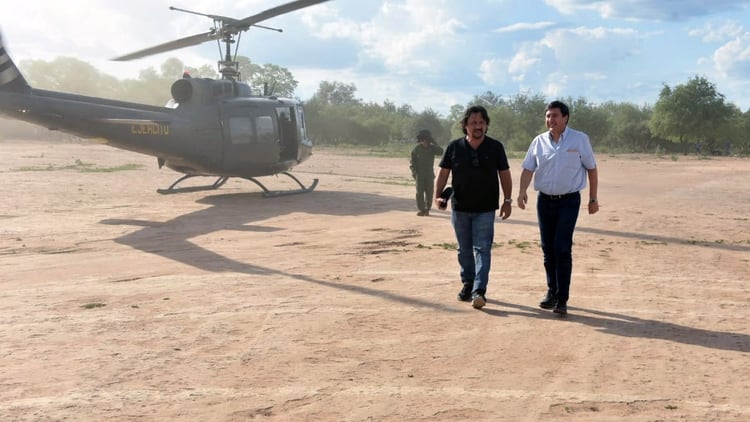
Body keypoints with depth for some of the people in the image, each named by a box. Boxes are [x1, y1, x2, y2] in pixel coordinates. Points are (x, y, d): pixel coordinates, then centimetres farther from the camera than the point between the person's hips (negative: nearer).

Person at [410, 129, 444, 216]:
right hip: (419, 174, -1)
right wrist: (414, 171, -6)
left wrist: (433, 143, -13)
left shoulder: (432, 148, 3)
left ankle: (427, 209, 8)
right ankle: (421, 209, 1)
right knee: (420, 192, -4)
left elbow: (440, 152, -16)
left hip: (430, 174, 1)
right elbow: (412, 161, 6)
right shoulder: (416, 149, 2)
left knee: (429, 192, -1)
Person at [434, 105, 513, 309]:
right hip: (460, 208, 2)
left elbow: (505, 175, 4)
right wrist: (438, 195, -11)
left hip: (485, 208, -2)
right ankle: (467, 284, 27)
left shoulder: (495, 147, -1)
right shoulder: (454, 147, 0)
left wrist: (507, 200, -2)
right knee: (464, 250, 13)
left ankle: (479, 290, -12)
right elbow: (443, 173, 2)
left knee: (482, 249, -8)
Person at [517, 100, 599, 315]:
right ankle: (552, 291, 23)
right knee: (548, 248, 10)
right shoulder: (539, 141, 5)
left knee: (563, 249, -10)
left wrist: (593, 198, 1)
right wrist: (522, 191, -16)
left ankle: (562, 298, -4)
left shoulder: (580, 139, -2)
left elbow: (591, 169, 2)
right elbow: (528, 168, 1)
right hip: (545, 200, 4)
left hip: (569, 200, -4)